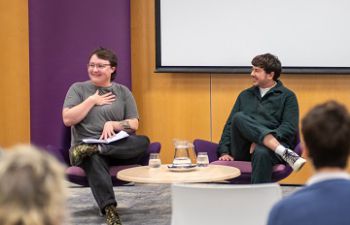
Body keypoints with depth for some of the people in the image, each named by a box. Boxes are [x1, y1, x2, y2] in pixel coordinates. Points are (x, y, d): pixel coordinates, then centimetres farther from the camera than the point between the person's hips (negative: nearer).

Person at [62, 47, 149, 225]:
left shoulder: (123, 92, 15)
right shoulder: (78, 89, 11)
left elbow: (134, 124, 9)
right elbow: (67, 119, -2)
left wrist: (112, 124, -10)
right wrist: (92, 100, -3)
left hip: (118, 147, 3)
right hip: (84, 145, -2)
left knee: (143, 142, -29)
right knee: (94, 159, -39)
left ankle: (92, 150, -42)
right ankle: (109, 210, -52)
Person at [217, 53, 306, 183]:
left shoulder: (287, 96, 11)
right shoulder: (245, 95, 25)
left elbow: (290, 128, -2)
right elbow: (230, 124, 20)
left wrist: (260, 141, -16)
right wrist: (224, 152, 2)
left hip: (271, 148, -3)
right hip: (242, 151, 3)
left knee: (262, 153, -40)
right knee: (239, 118, -28)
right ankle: (284, 152, -43)